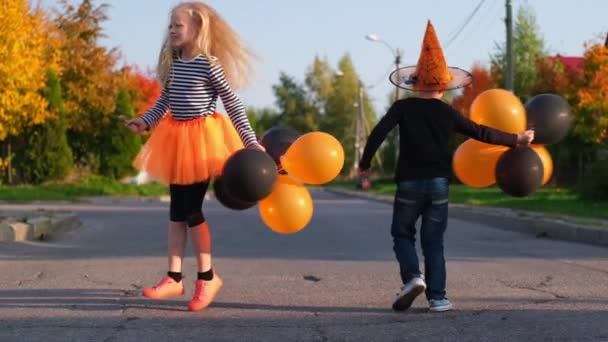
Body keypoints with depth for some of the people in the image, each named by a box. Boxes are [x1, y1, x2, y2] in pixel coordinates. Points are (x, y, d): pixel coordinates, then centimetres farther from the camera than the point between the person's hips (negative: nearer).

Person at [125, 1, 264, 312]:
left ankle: (207, 276, 8)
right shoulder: (172, 63, 7)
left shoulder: (209, 64, -12)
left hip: (202, 139, -7)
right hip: (176, 139, 7)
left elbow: (233, 104, -10)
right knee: (177, 211, 7)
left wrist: (250, 141, -13)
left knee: (191, 209, -5)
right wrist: (146, 122, 0)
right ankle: (174, 278, 11)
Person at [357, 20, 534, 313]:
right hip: (439, 183, 2)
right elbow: (481, 133, 5)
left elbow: (379, 133, -11)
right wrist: (516, 139, 16)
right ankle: (437, 298, 3)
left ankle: (413, 277, -11)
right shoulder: (447, 113, 3)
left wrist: (365, 163, 0)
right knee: (433, 241, 8)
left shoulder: (403, 108, -1)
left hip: (409, 182, -2)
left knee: (402, 234, 13)